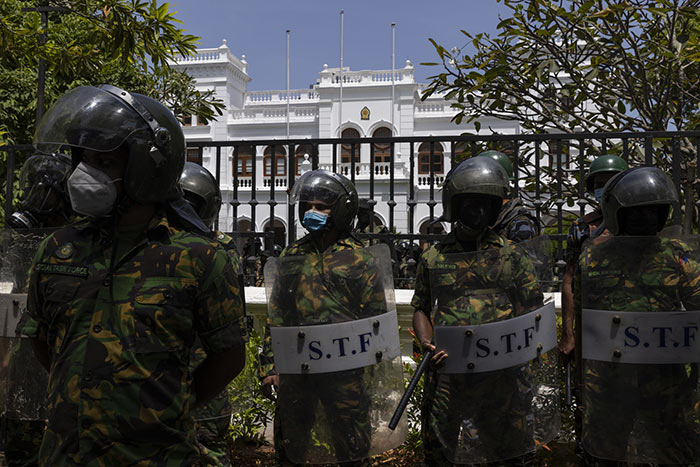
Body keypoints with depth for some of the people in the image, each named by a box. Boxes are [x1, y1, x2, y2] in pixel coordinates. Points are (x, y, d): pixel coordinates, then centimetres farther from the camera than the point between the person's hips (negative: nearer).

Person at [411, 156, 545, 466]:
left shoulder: (510, 255, 5)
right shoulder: (433, 258, 6)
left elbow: (531, 309, 4)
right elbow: (421, 308, 12)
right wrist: (428, 343, -5)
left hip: (500, 373, 0)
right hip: (446, 373, 0)